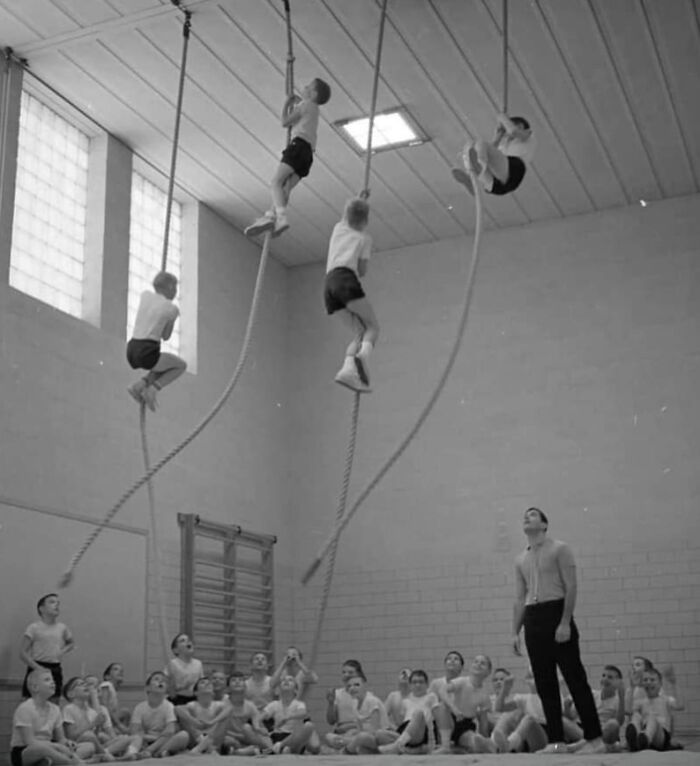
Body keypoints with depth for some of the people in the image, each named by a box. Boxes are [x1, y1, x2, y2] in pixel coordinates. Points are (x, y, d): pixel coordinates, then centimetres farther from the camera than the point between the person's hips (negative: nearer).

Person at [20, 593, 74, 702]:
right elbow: (23, 653, -8)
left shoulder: (62, 628, 8)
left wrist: (63, 651, 6)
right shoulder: (34, 628, -5)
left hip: (55, 671, 4)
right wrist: (38, 668, -17)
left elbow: (71, 643, 27)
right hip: (37, 669, -4)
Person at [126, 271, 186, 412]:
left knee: (166, 365, 31)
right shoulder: (172, 309, -2)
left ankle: (139, 385, 9)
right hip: (147, 354, -6)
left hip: (131, 351, 6)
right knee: (181, 365, 18)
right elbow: (166, 336, 9)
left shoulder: (145, 294, 12)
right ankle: (152, 389, -1)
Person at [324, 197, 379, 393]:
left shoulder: (338, 228, 26)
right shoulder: (364, 238, 12)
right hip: (346, 280, -6)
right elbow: (362, 270, 10)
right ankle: (362, 356, -40)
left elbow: (348, 218, 52)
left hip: (329, 283, 6)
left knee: (360, 331, 7)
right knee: (373, 326, -6)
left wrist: (359, 200, 62)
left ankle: (348, 369, -18)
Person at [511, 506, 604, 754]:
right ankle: (556, 741, 9)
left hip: (556, 613, -6)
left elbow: (570, 588, -8)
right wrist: (515, 632, 7)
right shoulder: (521, 560, 17)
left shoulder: (559, 549, 0)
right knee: (544, 683, 5)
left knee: (575, 678, -5)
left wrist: (565, 623, -17)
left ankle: (594, 739, -1)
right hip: (532, 620, 6)